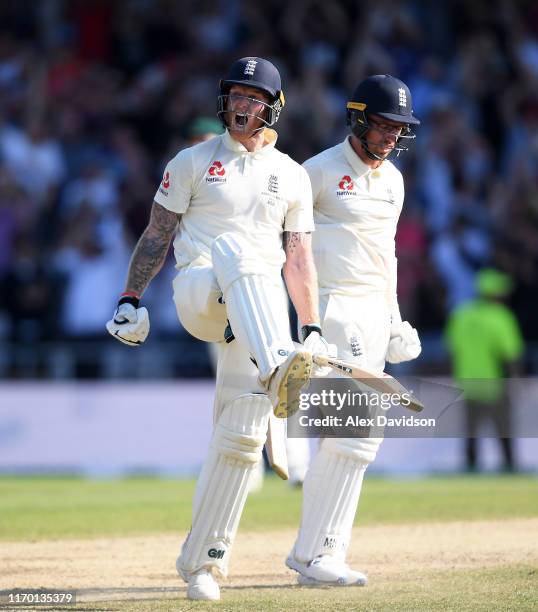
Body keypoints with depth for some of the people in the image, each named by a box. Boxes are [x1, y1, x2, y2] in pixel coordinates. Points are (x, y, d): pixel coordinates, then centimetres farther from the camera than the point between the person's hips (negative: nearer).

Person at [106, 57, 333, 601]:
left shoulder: (292, 176, 17)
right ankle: (275, 370, -65)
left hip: (261, 311, 3)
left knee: (241, 434, -6)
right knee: (240, 263, -38)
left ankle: (201, 560, 3)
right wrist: (130, 299, -1)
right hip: (196, 291, -3)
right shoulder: (192, 163, 11)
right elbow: (157, 236, 9)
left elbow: (299, 260, 16)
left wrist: (312, 329, 8)